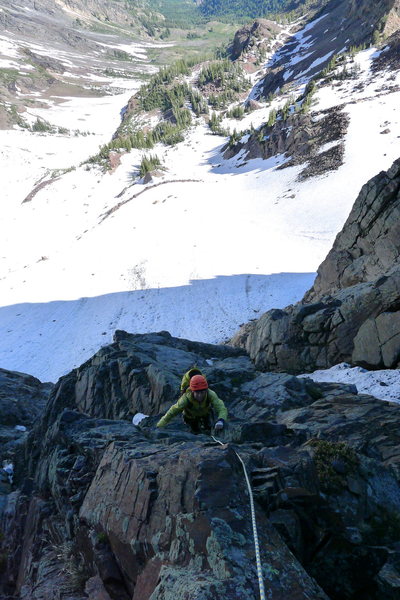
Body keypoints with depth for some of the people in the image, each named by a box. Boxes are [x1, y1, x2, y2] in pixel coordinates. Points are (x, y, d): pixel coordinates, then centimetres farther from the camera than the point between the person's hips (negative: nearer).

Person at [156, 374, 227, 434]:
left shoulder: (211, 395, -43)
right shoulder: (186, 399, -44)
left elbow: (222, 409, -50)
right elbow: (171, 413, -38)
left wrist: (221, 420, -72)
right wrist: (159, 427, -39)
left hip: (206, 412, 1)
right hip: (191, 416, -1)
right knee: (196, 431, 17)